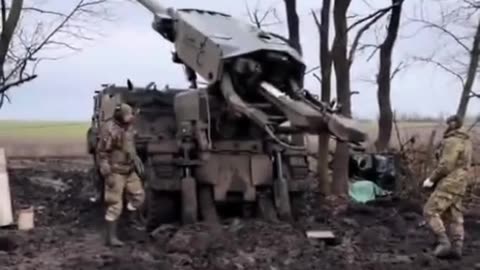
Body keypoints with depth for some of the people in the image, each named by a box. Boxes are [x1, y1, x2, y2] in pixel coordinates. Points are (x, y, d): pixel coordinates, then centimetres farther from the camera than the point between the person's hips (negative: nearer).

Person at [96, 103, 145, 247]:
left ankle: (132, 220, 36)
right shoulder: (109, 129, -22)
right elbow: (102, 153, -21)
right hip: (115, 172, -8)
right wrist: (107, 174, -22)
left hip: (129, 170, 8)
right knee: (115, 204, -5)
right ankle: (111, 237, 2)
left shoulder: (128, 127, 4)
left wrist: (137, 162, 19)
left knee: (138, 194, 15)